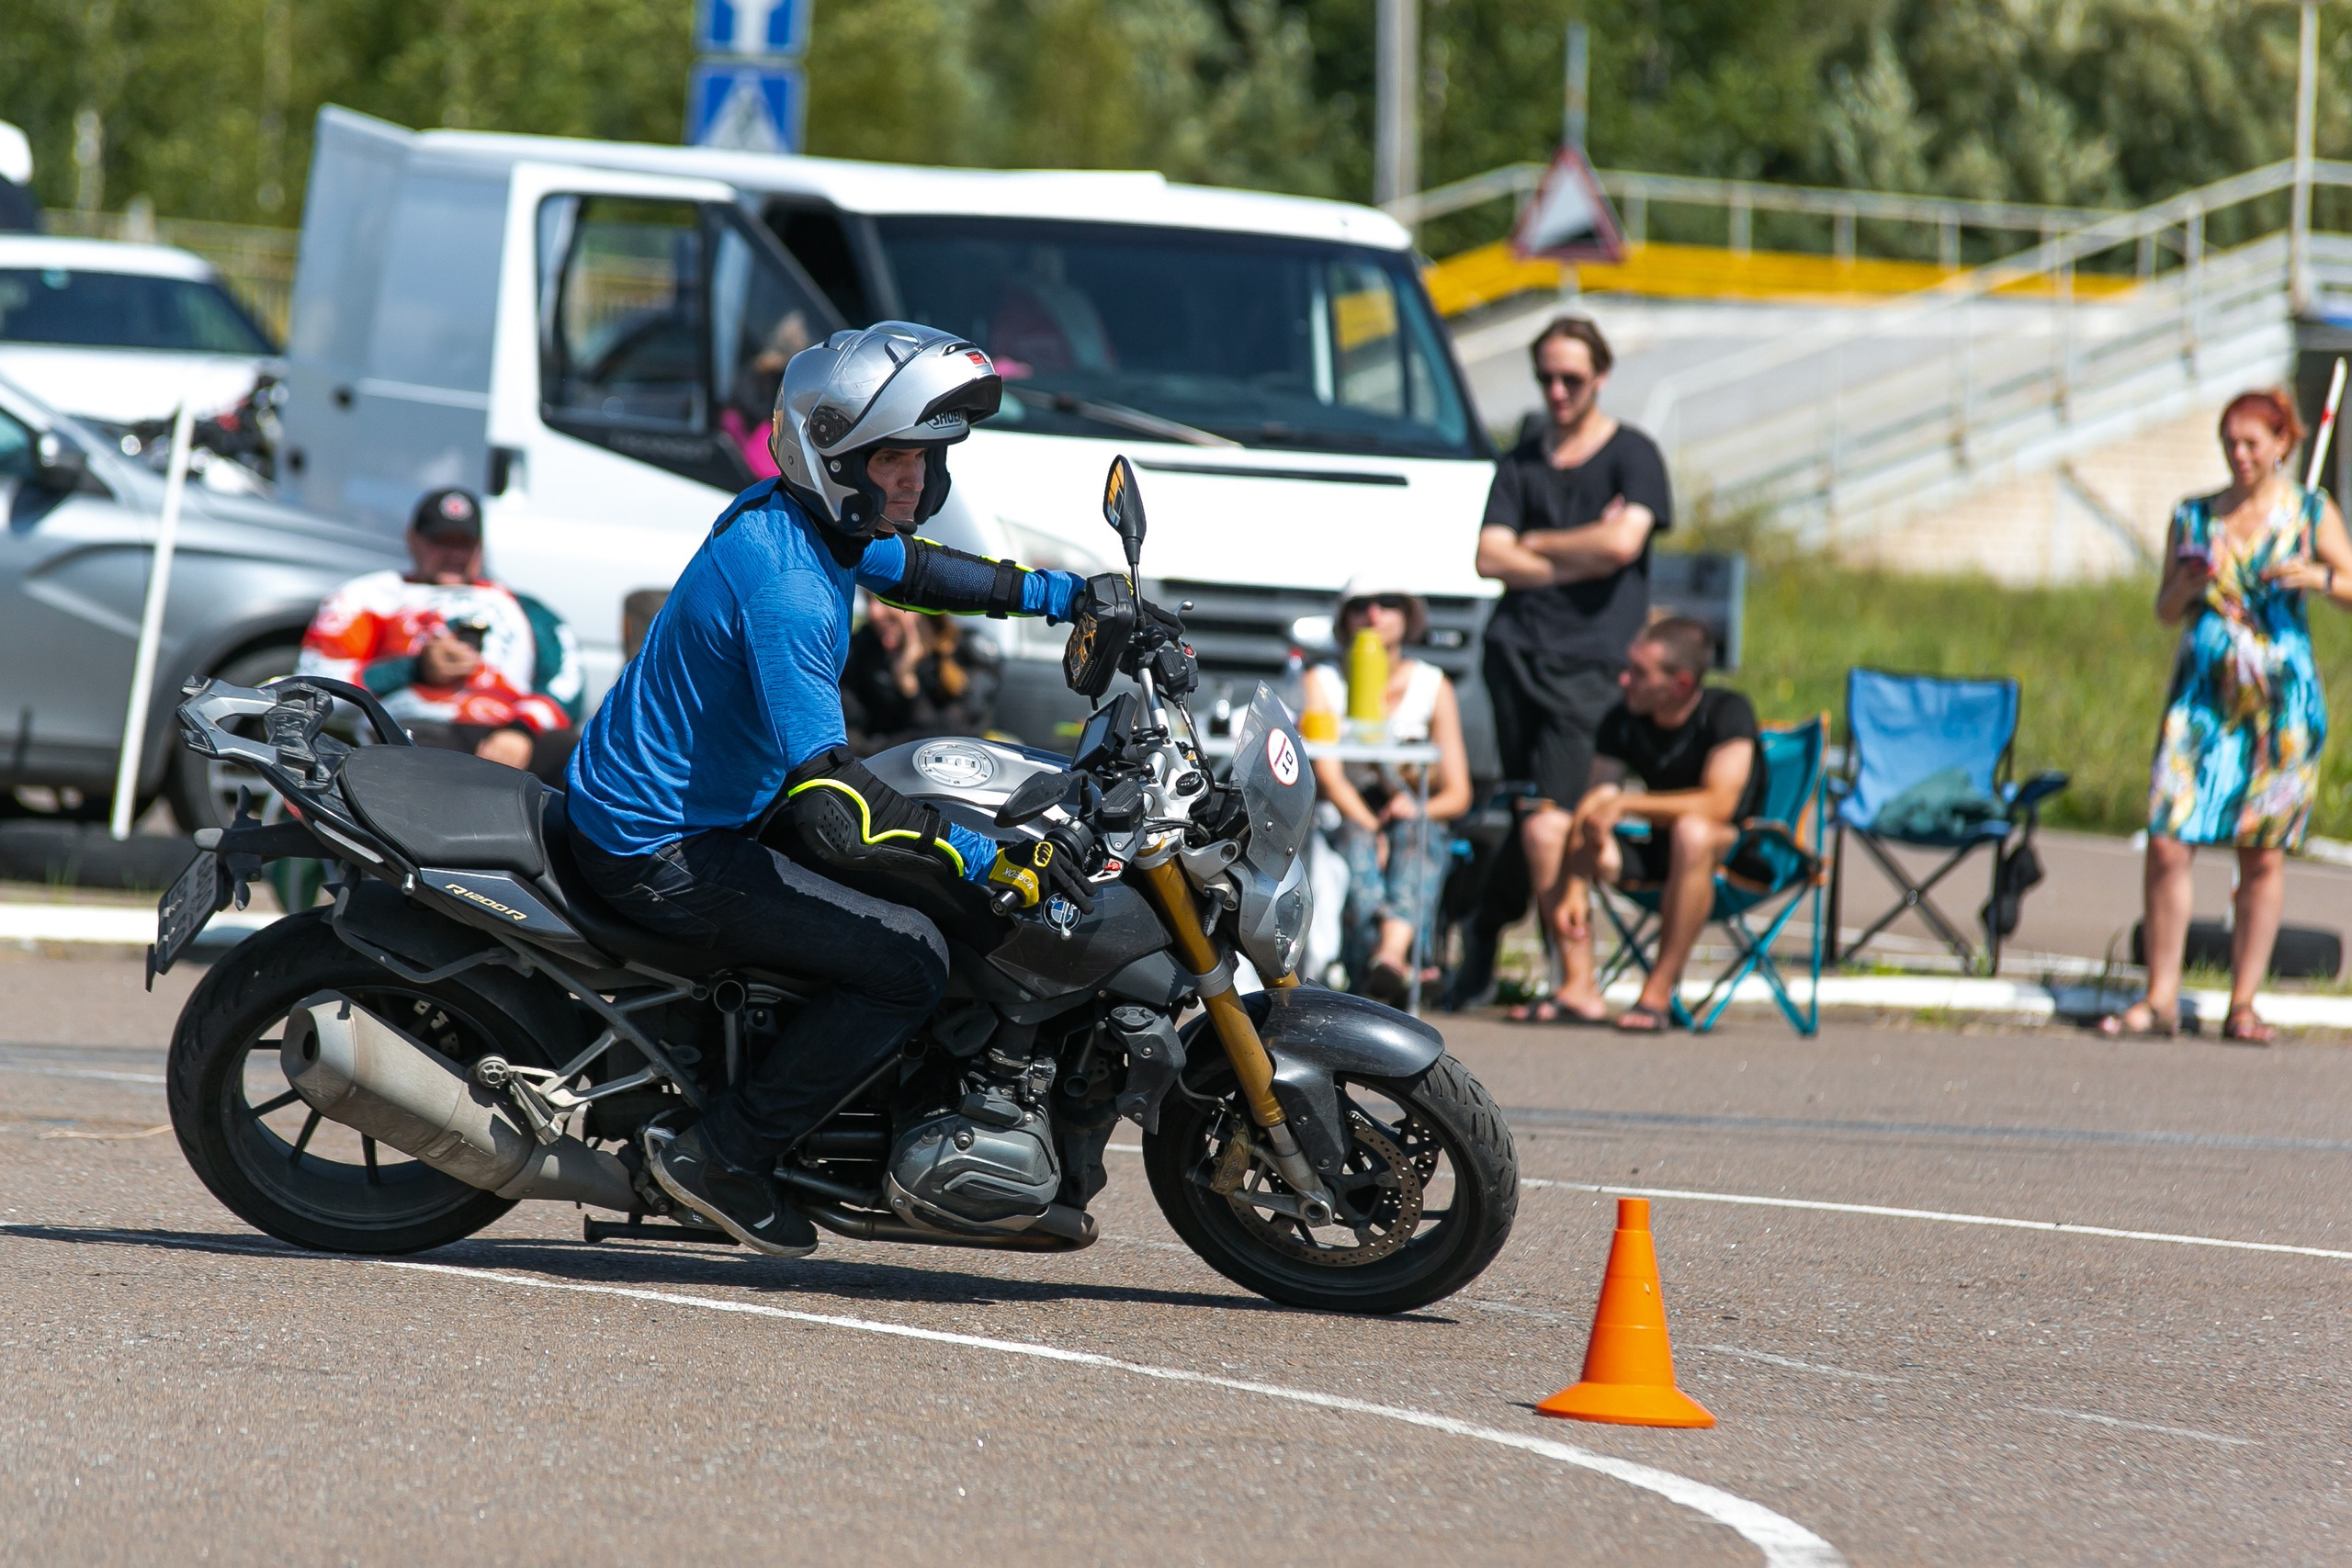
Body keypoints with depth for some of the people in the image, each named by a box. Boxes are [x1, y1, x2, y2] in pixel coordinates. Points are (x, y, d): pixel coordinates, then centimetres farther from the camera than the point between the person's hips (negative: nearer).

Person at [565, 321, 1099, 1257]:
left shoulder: (785, 515, 3)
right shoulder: (785, 591, -28)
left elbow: (908, 569, 27)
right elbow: (830, 809, -34)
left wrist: (1065, 595, 21)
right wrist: (996, 865, -36)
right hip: (660, 852, -11)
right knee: (908, 961, -16)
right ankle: (722, 1155, -9)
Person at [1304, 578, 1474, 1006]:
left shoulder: (1433, 686, 13)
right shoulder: (1323, 682, 9)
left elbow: (1458, 794, 5)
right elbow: (1327, 774, -7)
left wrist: (1418, 808, -18)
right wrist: (1370, 827, -25)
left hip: (1418, 829, 1)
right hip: (1344, 825, -1)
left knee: (1412, 834, -36)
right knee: (1358, 841, -36)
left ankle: (1391, 953, -63)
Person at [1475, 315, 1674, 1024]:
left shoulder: (1632, 454, 5)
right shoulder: (1521, 464, 18)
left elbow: (1623, 542, -11)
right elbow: (1491, 558, 6)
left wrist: (1536, 544, 1)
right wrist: (1579, 557, -6)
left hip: (1585, 661, -5)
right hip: (1516, 647, 5)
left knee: (1547, 827, -16)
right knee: (1527, 824, 0)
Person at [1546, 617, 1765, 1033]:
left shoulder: (1727, 713, -15)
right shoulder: (1621, 722, 0)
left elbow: (1719, 804, -26)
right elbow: (1595, 808, -6)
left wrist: (1627, 805, -26)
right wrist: (1574, 886, -21)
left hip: (1736, 857, -6)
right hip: (1658, 854, 6)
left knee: (1691, 832, -41)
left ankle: (1658, 993, -36)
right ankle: (1579, 986, -23)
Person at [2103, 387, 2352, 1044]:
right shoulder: (2194, 516, 11)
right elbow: (2166, 611, 13)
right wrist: (2186, 585, -8)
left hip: (2280, 697, -2)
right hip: (2202, 694, 2)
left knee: (2263, 854, 0)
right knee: (2168, 843, -9)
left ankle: (2243, 1006, 7)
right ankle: (2161, 1000, -3)